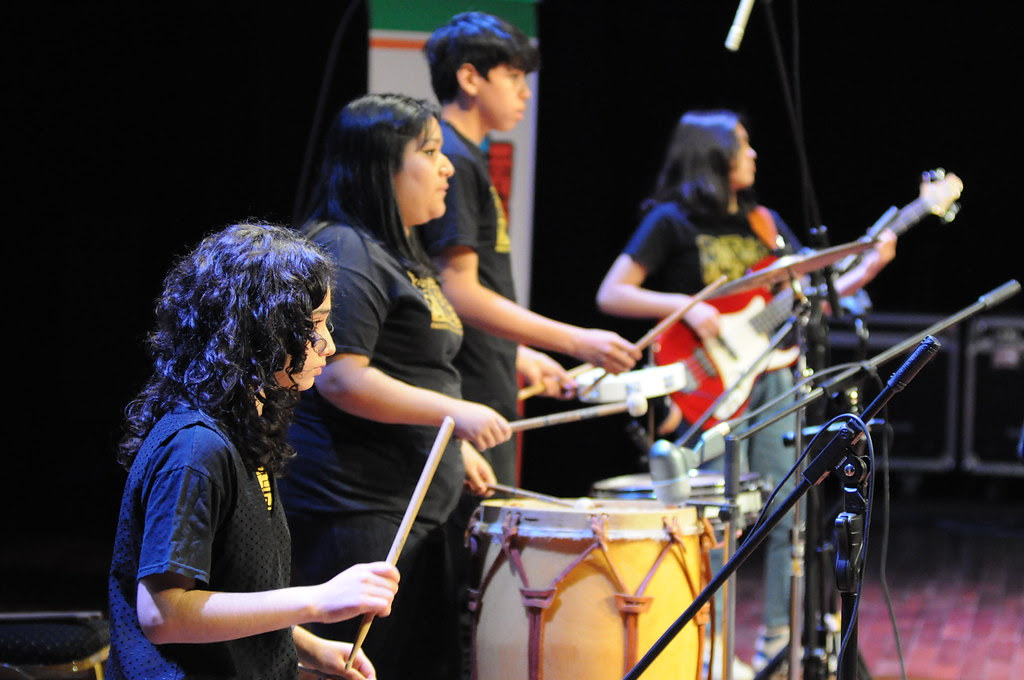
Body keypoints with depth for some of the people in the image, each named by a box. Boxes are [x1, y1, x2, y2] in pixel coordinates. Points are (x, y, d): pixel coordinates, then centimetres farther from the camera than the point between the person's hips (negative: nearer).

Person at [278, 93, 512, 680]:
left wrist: (455, 449, 19)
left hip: (414, 508, 11)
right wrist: (455, 414, -21)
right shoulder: (347, 253, -14)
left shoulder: (399, 254, 19)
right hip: (357, 514, -11)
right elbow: (340, 378, -23)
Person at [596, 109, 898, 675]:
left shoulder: (766, 223, 15)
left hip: (770, 378, 6)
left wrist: (864, 271, 0)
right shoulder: (672, 221, -3)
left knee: (789, 514, 3)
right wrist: (684, 305, -18)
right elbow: (611, 294, -7)